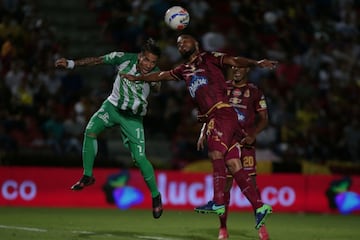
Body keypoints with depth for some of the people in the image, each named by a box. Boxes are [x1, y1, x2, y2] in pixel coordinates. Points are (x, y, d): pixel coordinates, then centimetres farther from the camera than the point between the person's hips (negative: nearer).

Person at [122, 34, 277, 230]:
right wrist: (136, 78, 53)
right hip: (211, 118, 7)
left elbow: (234, 61, -6)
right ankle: (259, 206, -5)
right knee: (232, 164, -2)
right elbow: (161, 75, 40)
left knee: (216, 153, -22)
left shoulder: (208, 58, 6)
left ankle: (218, 202, -33)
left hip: (222, 112, -7)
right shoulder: (183, 70, 26)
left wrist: (256, 63, -23)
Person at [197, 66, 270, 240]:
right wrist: (203, 133, 3)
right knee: (225, 184, 0)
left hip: (245, 142, -2)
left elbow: (264, 119, 5)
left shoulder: (254, 92, 5)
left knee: (250, 183, -10)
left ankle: (261, 225, -3)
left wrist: (253, 135, -11)